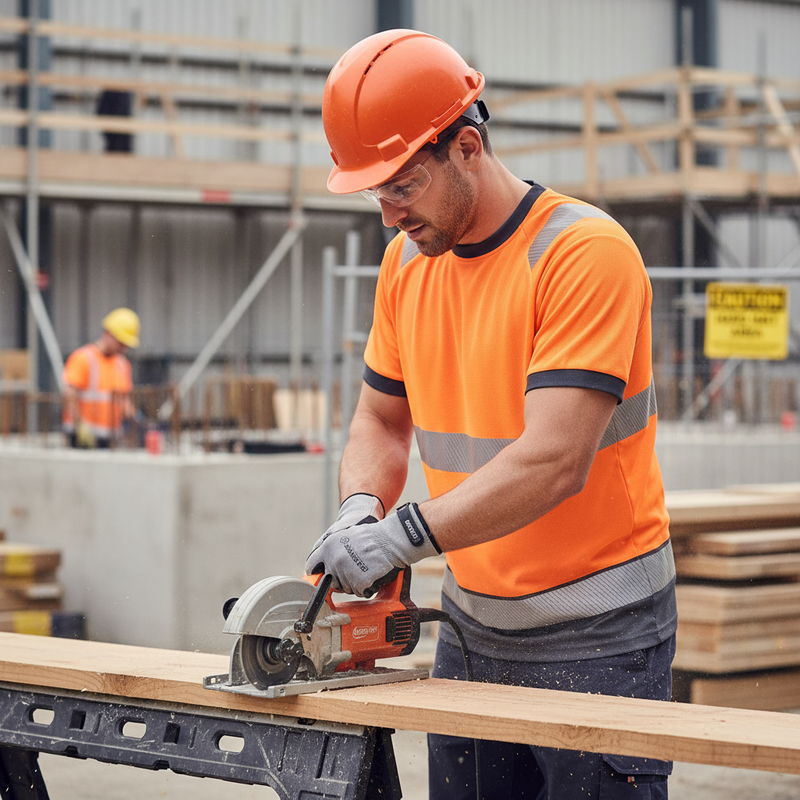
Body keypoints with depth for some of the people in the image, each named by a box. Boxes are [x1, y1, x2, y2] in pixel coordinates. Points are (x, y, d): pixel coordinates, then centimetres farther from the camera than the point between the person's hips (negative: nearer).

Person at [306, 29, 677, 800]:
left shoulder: (584, 252, -17)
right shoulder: (406, 261, 6)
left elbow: (555, 461, -25)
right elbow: (381, 422, 15)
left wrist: (403, 534, -29)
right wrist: (361, 508, -7)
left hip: (595, 636, -6)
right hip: (471, 622, 7)